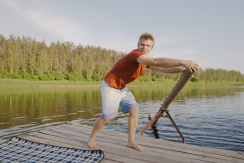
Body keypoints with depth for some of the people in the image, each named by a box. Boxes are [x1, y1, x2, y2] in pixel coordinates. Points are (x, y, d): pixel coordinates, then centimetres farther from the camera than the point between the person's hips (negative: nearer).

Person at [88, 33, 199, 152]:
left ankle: (131, 141, 11)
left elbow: (161, 68, -2)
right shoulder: (134, 55, -29)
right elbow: (156, 62, -43)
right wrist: (182, 62, -48)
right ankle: (91, 137, 18)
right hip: (110, 86, -8)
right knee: (107, 116, -8)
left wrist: (182, 70, -16)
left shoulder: (146, 61, 3)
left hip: (122, 88, 8)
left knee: (134, 110, -2)